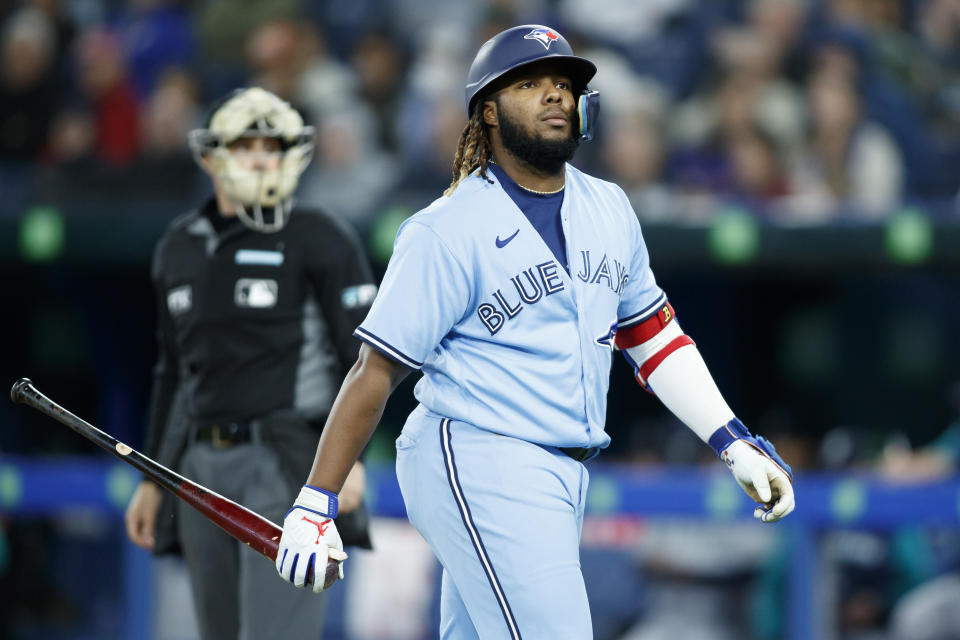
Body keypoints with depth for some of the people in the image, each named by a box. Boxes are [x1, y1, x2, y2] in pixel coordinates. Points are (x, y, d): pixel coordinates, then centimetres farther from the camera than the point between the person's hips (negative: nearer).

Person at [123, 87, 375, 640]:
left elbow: (365, 356, -8)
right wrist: (153, 479, 17)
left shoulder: (321, 241, -5)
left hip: (290, 466, -6)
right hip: (206, 469, 6)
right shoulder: (180, 248, 13)